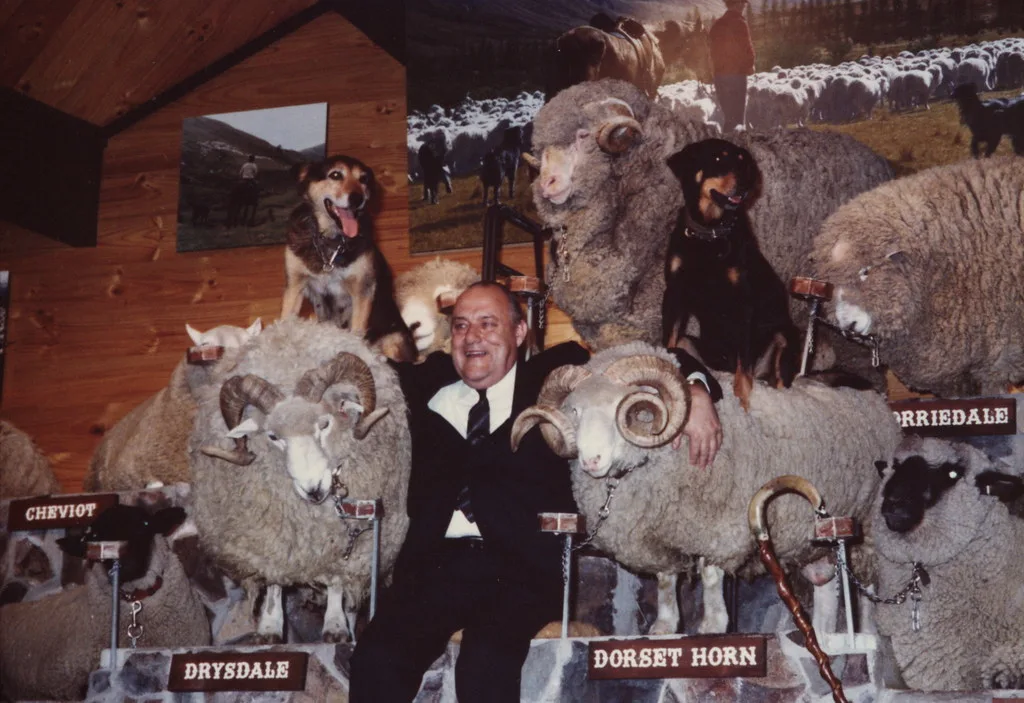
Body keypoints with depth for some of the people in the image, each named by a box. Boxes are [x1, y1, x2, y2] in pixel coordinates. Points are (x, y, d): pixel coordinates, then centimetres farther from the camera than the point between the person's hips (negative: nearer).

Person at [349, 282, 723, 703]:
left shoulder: (555, 377, 15)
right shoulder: (426, 388, 22)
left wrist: (694, 390, -3)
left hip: (525, 570, -2)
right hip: (437, 564, 3)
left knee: (486, 661, -31)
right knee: (377, 657, -25)